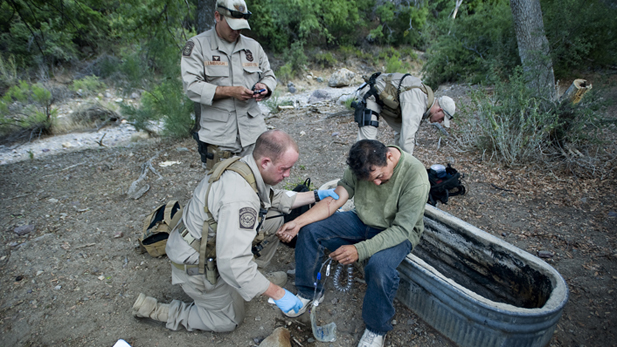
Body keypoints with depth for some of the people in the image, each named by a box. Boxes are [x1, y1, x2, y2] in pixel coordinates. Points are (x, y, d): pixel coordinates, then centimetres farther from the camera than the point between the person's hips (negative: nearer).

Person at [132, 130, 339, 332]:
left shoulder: (244, 166, -9)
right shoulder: (239, 198, -38)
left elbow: (274, 199, 9)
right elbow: (233, 265, -39)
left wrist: (316, 196, 4)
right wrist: (278, 294, -29)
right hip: (196, 264, -8)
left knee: (276, 219, 3)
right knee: (229, 320, 12)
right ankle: (155, 310, 15)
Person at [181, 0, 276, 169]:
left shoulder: (253, 46, 14)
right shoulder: (197, 45, 0)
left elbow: (269, 75, 22)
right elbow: (192, 86, -11)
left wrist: (263, 86, -3)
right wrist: (229, 91, -19)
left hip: (253, 134, 4)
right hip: (217, 136, -3)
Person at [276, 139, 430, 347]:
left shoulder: (415, 176, -29)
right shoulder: (361, 164, -14)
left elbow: (401, 229, -28)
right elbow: (335, 199, -12)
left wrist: (360, 250, -38)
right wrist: (298, 222, -23)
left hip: (398, 232, -5)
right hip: (362, 221, 5)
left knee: (379, 266, -36)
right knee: (309, 229, -10)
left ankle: (376, 329, -5)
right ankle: (308, 291, 12)